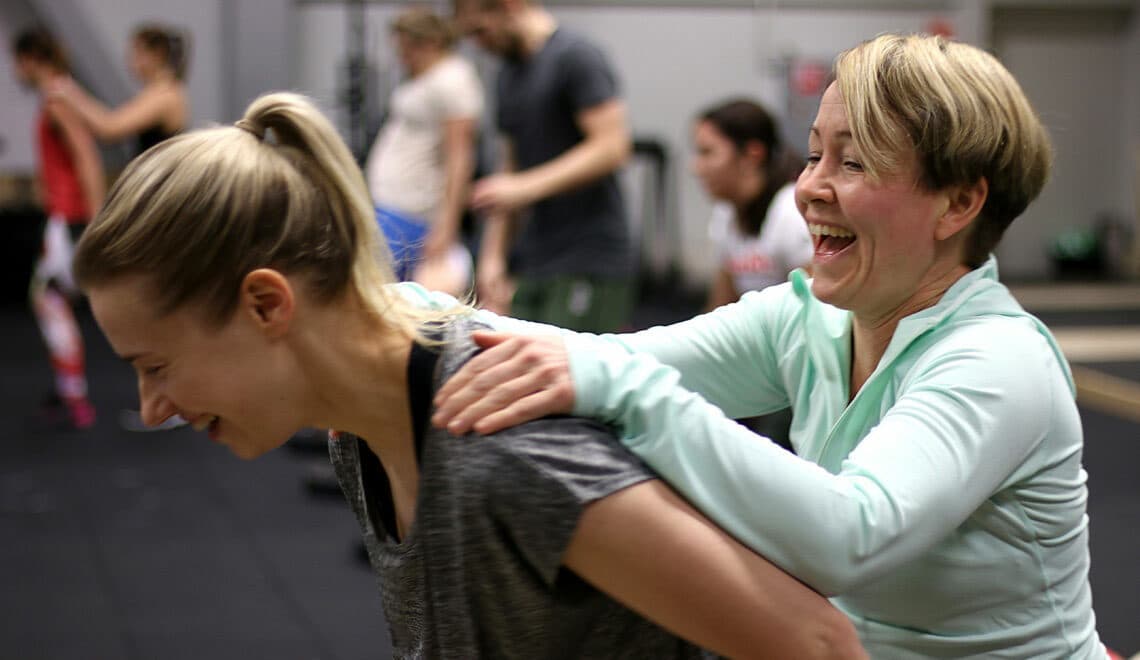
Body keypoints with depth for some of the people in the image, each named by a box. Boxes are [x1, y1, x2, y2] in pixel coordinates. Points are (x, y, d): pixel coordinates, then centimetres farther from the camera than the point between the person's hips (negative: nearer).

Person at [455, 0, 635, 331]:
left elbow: (611, 147, -17)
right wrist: (493, 256, 11)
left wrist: (526, 187, -21)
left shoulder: (575, 56, -9)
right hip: (531, 265, 8)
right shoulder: (509, 74, 16)